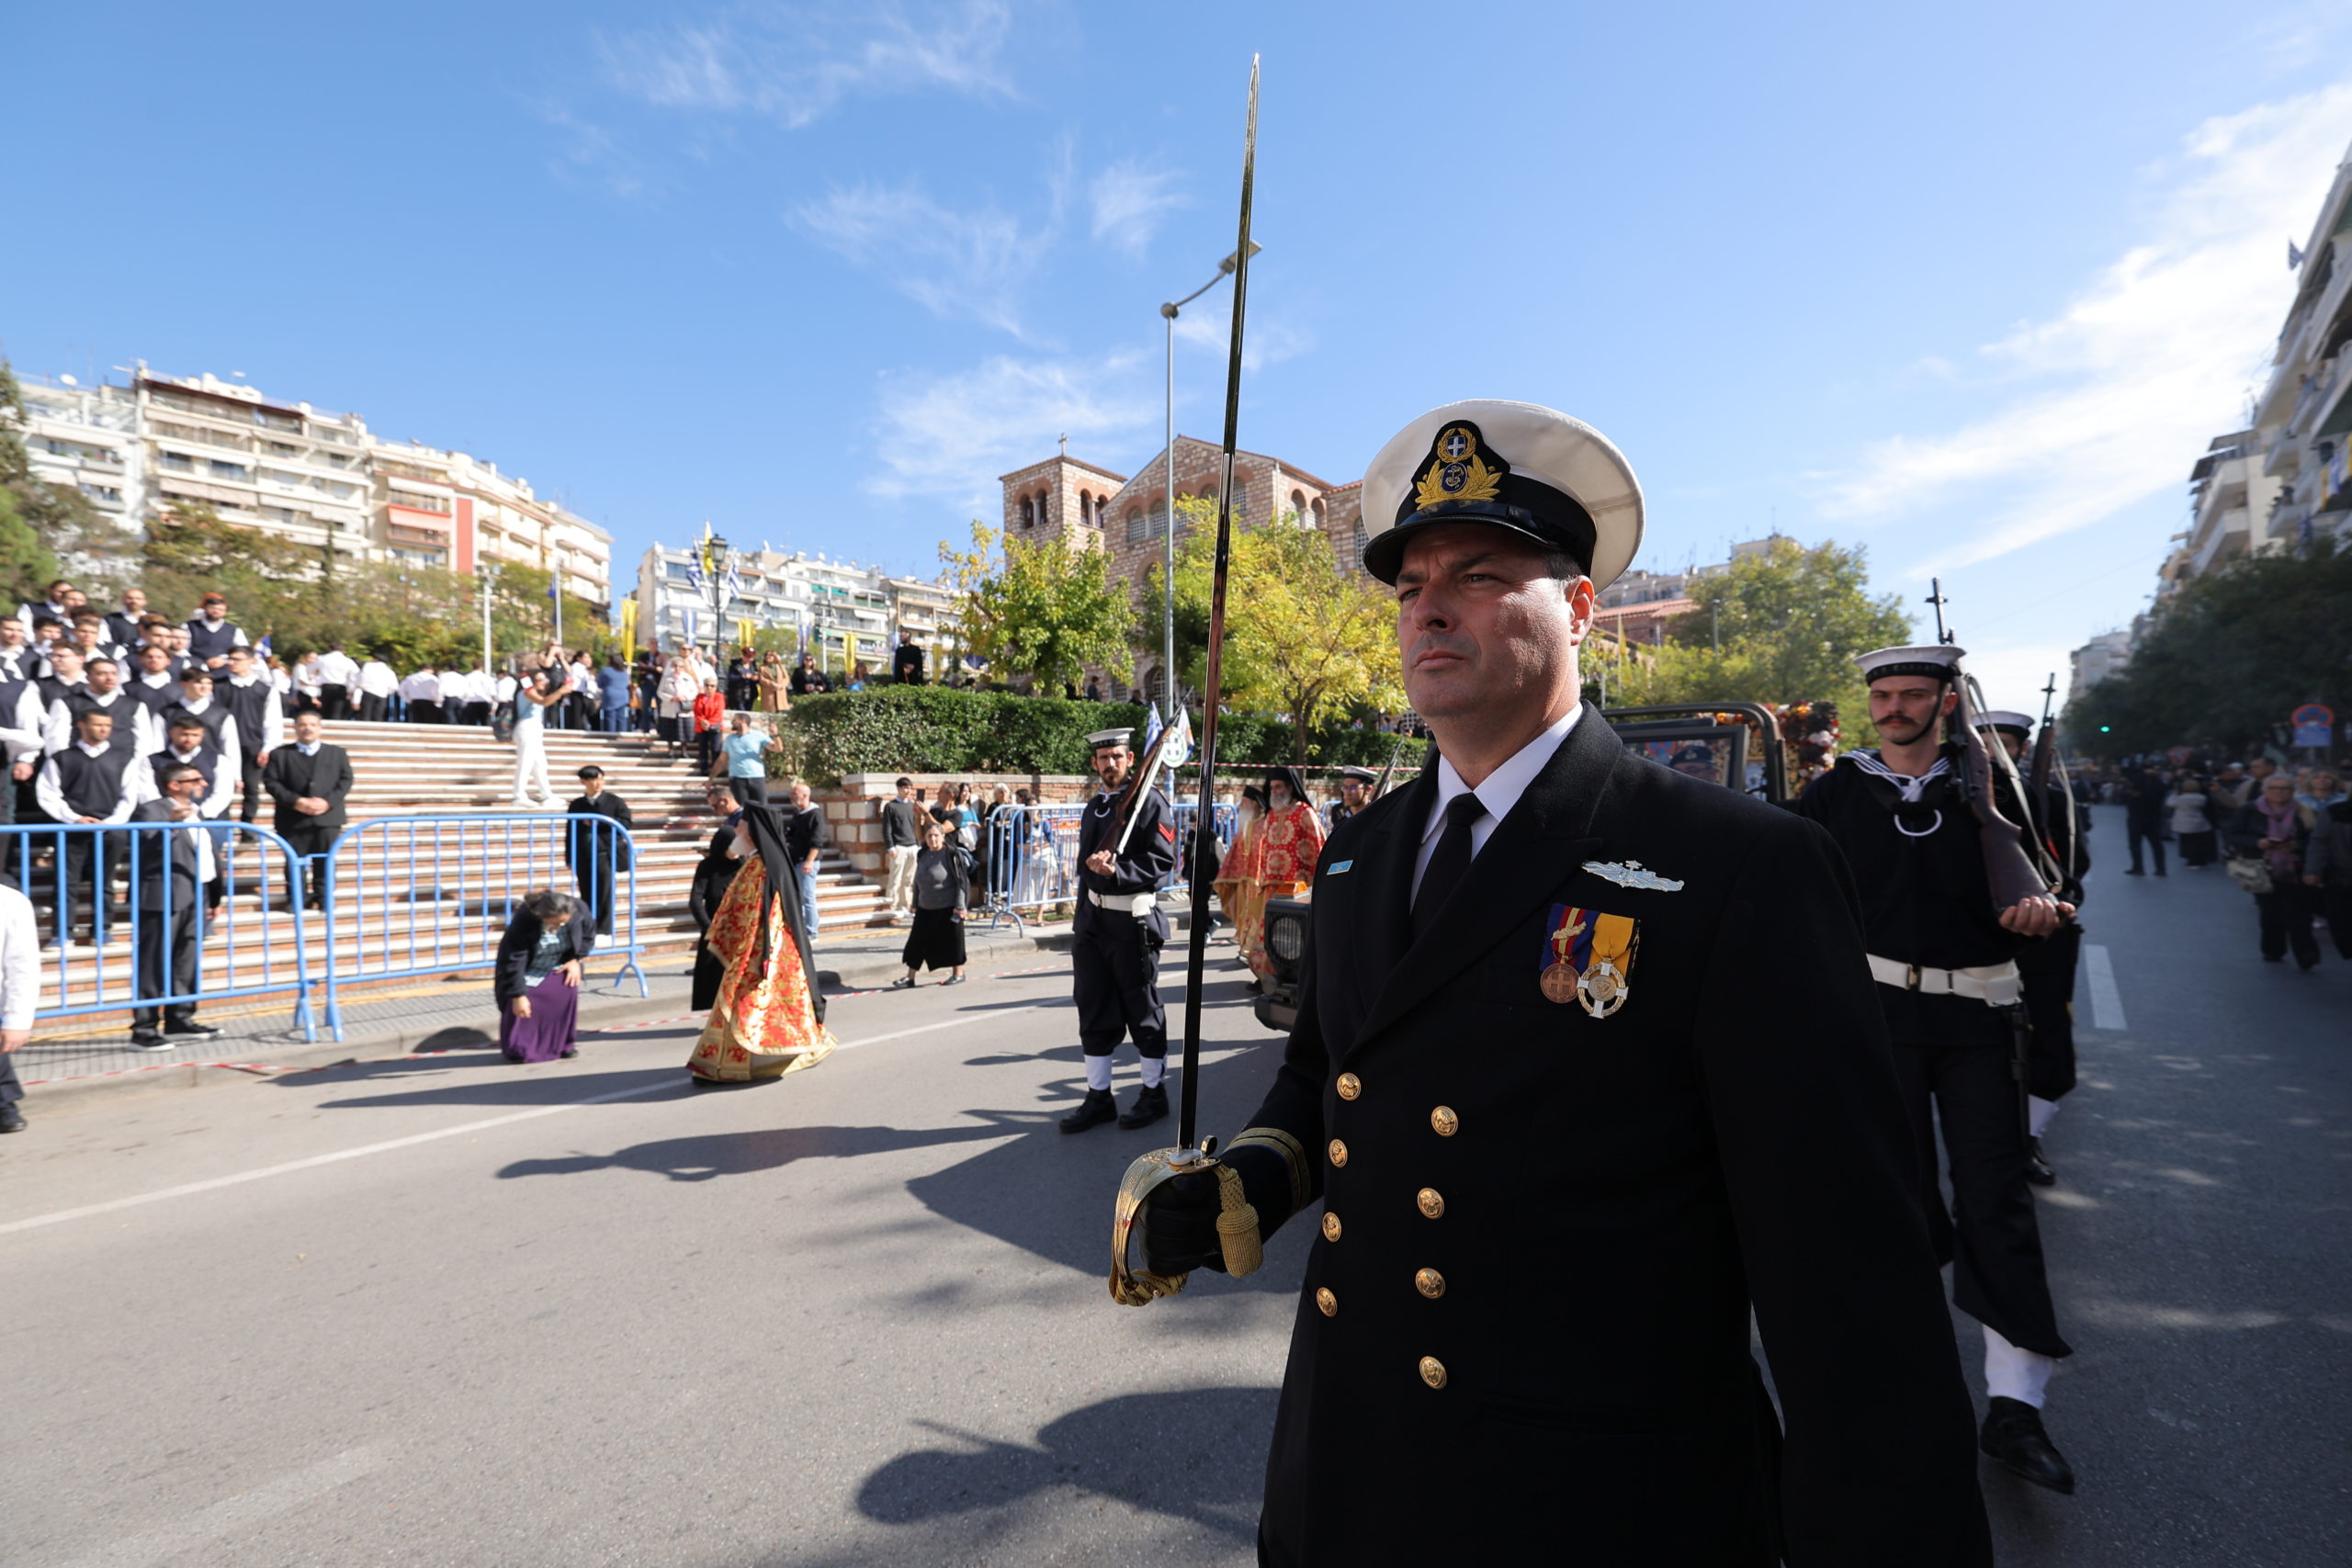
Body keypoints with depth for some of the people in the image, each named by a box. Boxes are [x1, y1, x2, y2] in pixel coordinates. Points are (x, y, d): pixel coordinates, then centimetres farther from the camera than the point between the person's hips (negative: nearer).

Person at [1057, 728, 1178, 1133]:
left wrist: (1117, 870, -24)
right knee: (1093, 1010, 10)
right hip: (1093, 921, 7)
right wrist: (1081, 918, 10)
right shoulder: (1094, 807, 16)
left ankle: (1154, 1094, 20)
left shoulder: (1150, 801, -6)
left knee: (1142, 1010, 5)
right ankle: (1098, 1098, 20)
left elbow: (1163, 861, -14)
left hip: (1134, 920, -7)